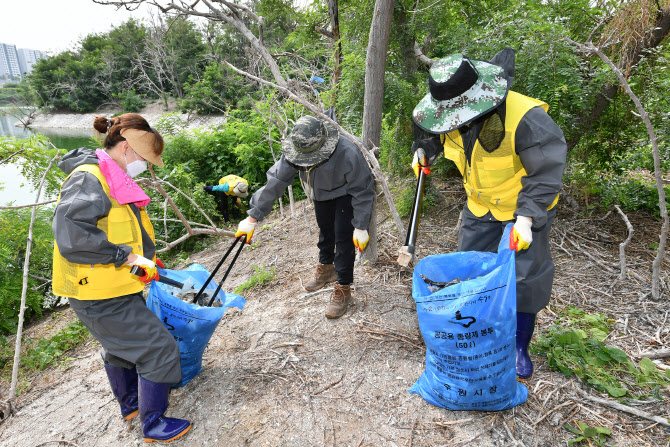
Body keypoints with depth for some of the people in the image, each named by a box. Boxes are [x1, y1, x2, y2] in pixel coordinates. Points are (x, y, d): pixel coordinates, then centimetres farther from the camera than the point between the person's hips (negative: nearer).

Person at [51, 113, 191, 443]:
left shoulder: (113, 179, 8)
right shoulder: (88, 180, -23)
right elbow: (70, 237, -34)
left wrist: (145, 255, 17)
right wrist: (126, 257, -30)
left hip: (114, 286, 11)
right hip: (100, 295, -11)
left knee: (120, 345, 27)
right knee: (157, 348, -2)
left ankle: (130, 403, 51)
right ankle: (153, 425, 17)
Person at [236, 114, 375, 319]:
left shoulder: (348, 155, -42)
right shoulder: (295, 151, -30)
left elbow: (362, 192, -28)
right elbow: (275, 182, -23)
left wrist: (361, 227, -23)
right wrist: (252, 218, -22)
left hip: (345, 196, -5)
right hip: (321, 193, 5)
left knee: (343, 238, -9)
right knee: (325, 230, 20)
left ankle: (343, 289, 6)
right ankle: (326, 267, 46)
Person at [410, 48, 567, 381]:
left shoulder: (524, 119, -31)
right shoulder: (455, 114, -11)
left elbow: (546, 173, -25)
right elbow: (438, 133, 13)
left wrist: (527, 217, -32)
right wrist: (424, 149, -5)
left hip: (526, 208, -5)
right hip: (480, 206, 6)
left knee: (524, 276, 1)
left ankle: (519, 347, 23)